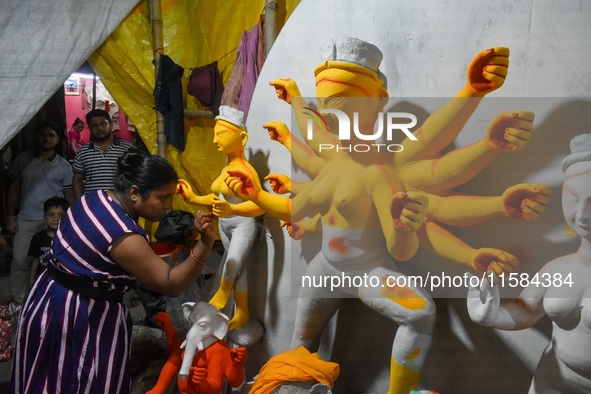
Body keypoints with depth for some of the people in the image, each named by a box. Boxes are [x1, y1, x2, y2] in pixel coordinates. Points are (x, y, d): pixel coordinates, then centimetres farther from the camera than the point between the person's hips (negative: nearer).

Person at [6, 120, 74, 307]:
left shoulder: (63, 165, 5)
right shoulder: (23, 160, 7)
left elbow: (69, 195, 7)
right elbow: (14, 189, 9)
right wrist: (10, 217, 4)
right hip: (25, 220, 1)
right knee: (20, 261, 1)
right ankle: (18, 301, 16)